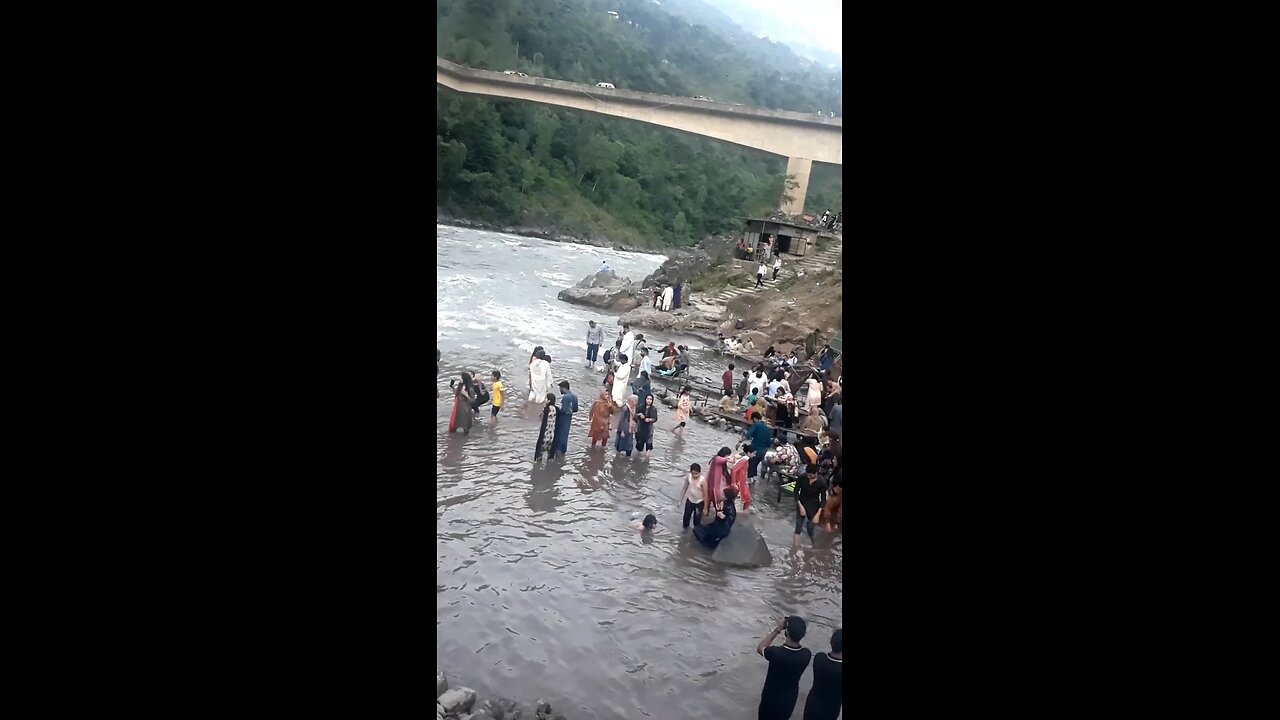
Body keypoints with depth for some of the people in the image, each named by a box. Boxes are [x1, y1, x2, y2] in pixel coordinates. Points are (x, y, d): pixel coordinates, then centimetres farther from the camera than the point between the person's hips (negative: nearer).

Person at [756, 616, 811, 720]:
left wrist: (777, 629, -16)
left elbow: (760, 648, -13)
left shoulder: (776, 653, -36)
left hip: (771, 699, -3)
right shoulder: (806, 654, -23)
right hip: (790, 699, 3)